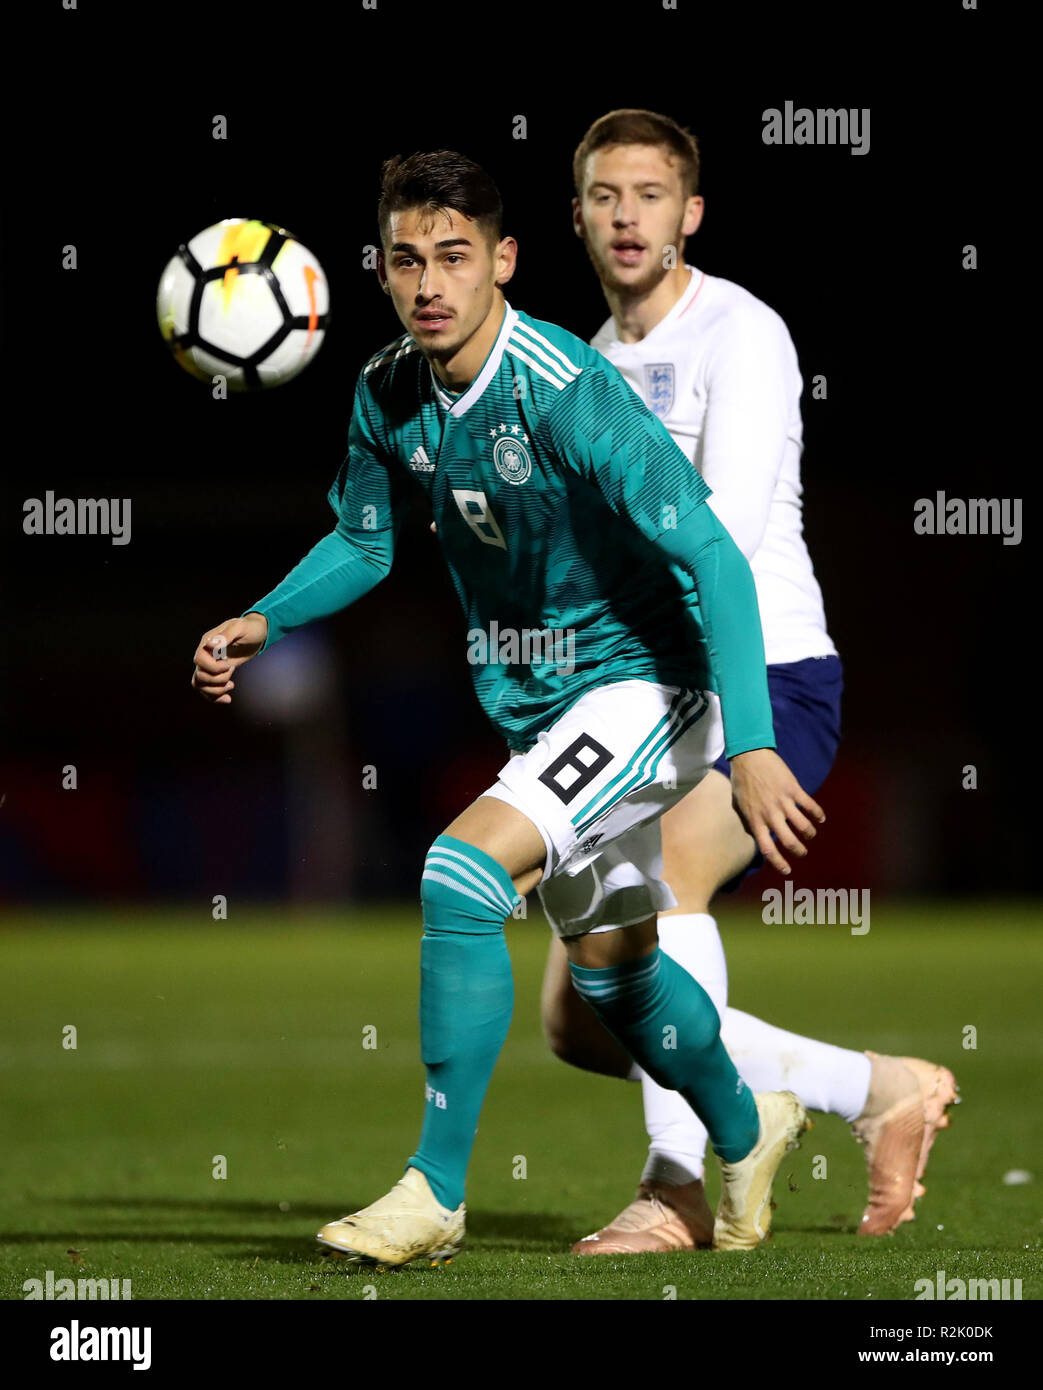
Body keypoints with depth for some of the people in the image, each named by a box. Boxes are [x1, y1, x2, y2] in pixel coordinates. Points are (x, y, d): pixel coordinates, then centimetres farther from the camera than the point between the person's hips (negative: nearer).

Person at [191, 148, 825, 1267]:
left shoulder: (568, 394, -27)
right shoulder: (389, 395, -5)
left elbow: (712, 559, -30)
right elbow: (363, 543, 14)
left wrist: (752, 746, -37)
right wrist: (264, 622, -3)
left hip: (646, 685, -8)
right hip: (534, 702, 8)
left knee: (460, 872, -25)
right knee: (606, 964, 20)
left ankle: (434, 1193, -18)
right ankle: (748, 1132, 48)